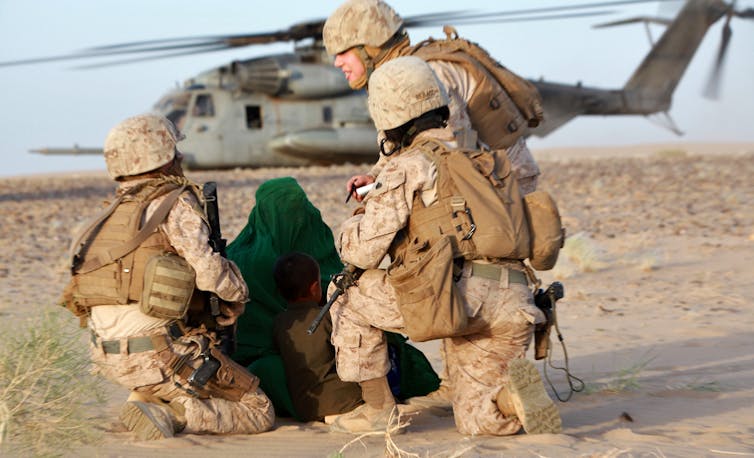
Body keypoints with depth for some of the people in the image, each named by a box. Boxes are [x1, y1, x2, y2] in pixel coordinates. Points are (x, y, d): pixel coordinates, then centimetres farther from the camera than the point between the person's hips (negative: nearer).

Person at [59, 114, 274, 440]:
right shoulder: (177, 205, -7)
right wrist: (238, 295, 2)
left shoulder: (111, 214, 15)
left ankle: (147, 398, 15)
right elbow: (207, 269, -19)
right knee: (259, 413, 3)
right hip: (158, 356, -8)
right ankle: (172, 416, -15)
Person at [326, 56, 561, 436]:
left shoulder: (406, 167, 5)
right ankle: (514, 390, -11)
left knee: (349, 294, 15)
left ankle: (377, 409, 14)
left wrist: (355, 223, 26)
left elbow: (361, 251, 1)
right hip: (511, 308, 7)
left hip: (455, 294, -7)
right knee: (479, 423, 20)